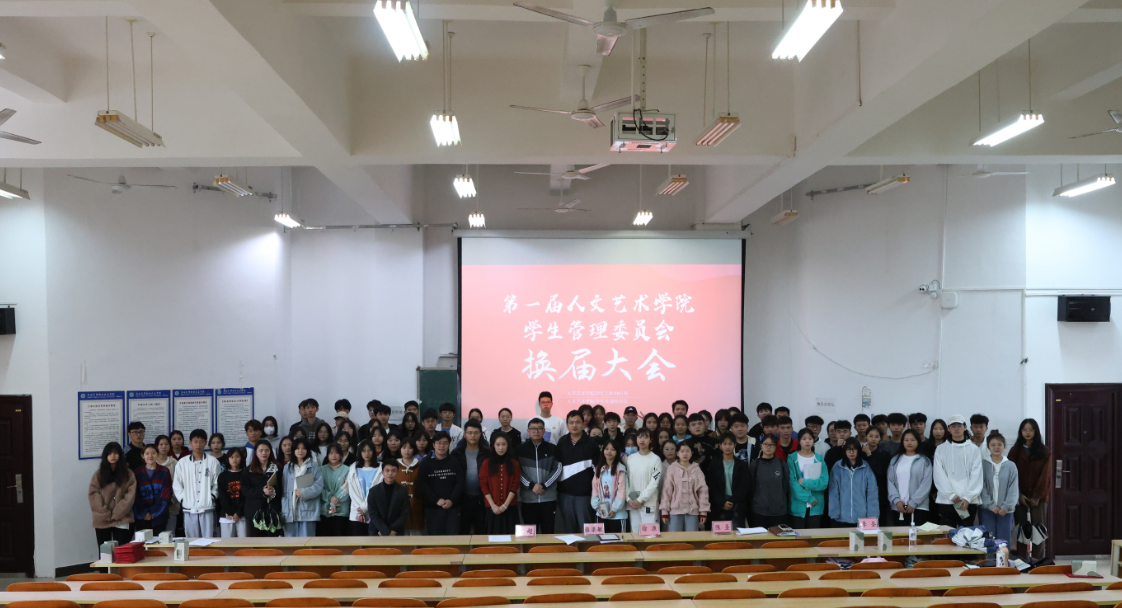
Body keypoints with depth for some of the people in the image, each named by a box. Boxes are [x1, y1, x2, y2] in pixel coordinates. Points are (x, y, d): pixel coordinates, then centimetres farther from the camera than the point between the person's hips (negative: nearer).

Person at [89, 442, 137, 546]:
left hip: (121, 521, -1)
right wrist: (105, 514, -9)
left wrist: (116, 514, -10)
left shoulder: (128, 474, 5)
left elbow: (130, 496, -1)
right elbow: (94, 495, 0)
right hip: (102, 521, 1)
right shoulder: (98, 474, 8)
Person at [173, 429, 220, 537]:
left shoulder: (213, 461, 3)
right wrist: (183, 499, 0)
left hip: (207, 508, -2)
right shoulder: (182, 463, 8)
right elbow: (176, 485, 9)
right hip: (189, 509, 2)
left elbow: (217, 483, 5)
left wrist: (212, 497, -5)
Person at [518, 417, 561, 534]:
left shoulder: (553, 449, 6)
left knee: (548, 532, 3)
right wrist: (531, 486, -13)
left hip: (549, 498, 0)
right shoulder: (521, 449, 4)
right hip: (528, 498, 0)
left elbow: (557, 470, 1)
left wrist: (544, 485, -10)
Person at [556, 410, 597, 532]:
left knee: (585, 528, 2)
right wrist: (556, 489, 6)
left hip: (584, 493, -3)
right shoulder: (562, 442, 5)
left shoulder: (591, 444, -3)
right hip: (565, 493, 3)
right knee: (568, 528, 10)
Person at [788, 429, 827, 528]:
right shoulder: (792, 458, -1)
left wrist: (805, 483, -15)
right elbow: (792, 482, -9)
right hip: (798, 506, -2)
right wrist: (809, 498, -14)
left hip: (816, 507, 2)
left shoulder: (819, 459, 6)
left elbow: (824, 483, -4)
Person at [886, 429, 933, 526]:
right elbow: (890, 482, 5)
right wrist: (896, 500, -7)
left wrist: (913, 502, -10)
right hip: (898, 507, 3)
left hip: (919, 507, -2)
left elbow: (926, 484, -4)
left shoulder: (924, 461, 3)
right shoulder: (895, 460, 11)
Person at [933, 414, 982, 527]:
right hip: (946, 501, 0)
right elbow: (939, 475, -1)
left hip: (969, 501, 0)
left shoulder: (973, 449, 5)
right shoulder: (941, 449, 5)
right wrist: (951, 495, -12)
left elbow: (976, 475, -1)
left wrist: (967, 497, -11)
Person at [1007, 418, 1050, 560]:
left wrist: (1037, 496, -9)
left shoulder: (1045, 452, 3)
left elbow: (1045, 475, -2)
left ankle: (1038, 560, 5)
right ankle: (1022, 560, 5)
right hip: (1020, 497, 1)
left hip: (1038, 497, -1)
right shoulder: (1015, 451, 6)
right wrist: (1019, 495, -7)